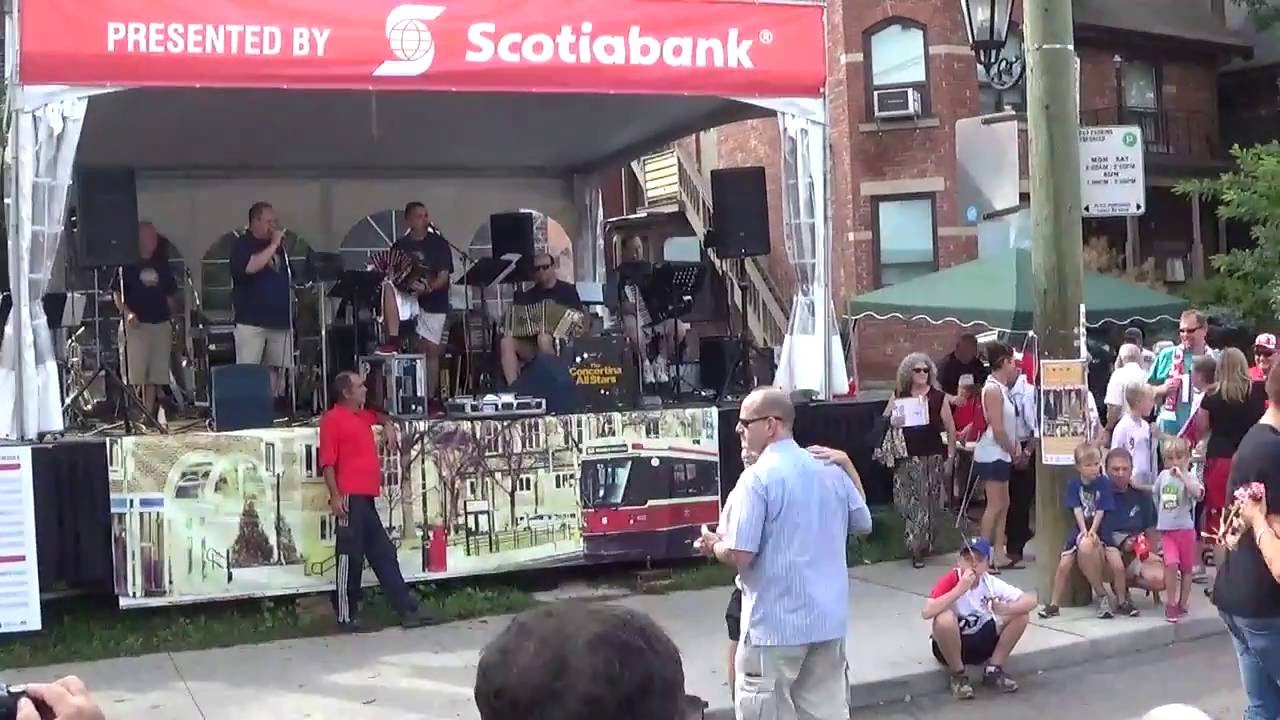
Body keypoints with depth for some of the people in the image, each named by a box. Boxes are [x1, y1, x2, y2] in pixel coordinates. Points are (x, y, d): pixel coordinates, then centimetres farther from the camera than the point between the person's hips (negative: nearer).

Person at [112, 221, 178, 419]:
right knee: (135, 375, -10)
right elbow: (116, 293, -1)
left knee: (155, 375, 5)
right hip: (136, 325, -5)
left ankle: (149, 415, 10)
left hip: (161, 324, 5)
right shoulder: (127, 265, 1)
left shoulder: (162, 265, 15)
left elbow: (171, 296, 18)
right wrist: (127, 313, -17)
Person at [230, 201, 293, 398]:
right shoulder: (242, 245, -2)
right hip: (251, 320, -6)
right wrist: (273, 245, -17)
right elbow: (250, 267, -23)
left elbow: (287, 276, 25)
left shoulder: (278, 247, 16)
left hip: (278, 319, 6)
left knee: (277, 369, 7)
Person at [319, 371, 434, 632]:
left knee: (384, 555, 9)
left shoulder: (362, 416, 19)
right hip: (350, 499, -9)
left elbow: (378, 415, 45)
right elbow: (327, 461, -13)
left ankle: (407, 610, 11)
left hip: (367, 499, 9)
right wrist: (335, 496, -20)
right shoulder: (333, 419, -6)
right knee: (350, 557, -4)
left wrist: (387, 424, 23)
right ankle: (346, 617, 3)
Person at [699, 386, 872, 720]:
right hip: (828, 619, 7)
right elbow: (863, 524, 19)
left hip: (776, 623, -6)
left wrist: (714, 546, 3)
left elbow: (739, 555, -18)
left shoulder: (758, 477, -15)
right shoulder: (830, 470, 5)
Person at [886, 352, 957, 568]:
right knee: (909, 504, -1)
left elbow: (950, 429, 4)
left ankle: (925, 544, 14)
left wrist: (950, 457, 1)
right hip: (907, 459, 1)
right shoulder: (899, 396, 4)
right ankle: (916, 549, 11)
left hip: (933, 458, -1)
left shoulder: (938, 397, 0)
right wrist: (892, 423, -9)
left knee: (930, 503, 1)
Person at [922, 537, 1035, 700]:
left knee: (1021, 615, -11)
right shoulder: (950, 580, -23)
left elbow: (1031, 601, -11)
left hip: (982, 642, 4)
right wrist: (960, 588, -40)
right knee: (945, 618, -37)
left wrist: (1005, 609, -31)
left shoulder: (991, 583, -11)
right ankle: (958, 675, -13)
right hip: (951, 646, -4)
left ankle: (993, 670, 0)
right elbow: (926, 613, -39)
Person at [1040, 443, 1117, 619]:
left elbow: (1100, 511, -9)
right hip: (1079, 527, 3)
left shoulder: (1104, 483, -5)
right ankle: (1054, 604, 14)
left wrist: (1092, 532, -20)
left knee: (1086, 546, -33)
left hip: (1098, 529, -3)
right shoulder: (1073, 484, 1)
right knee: (1063, 565, -4)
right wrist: (1084, 531, -17)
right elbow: (1077, 510, -5)